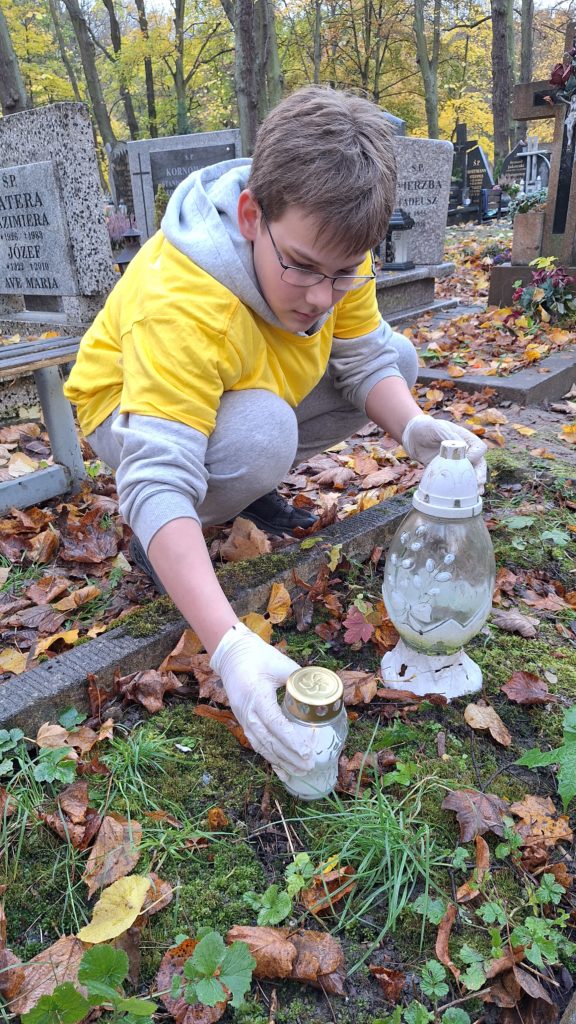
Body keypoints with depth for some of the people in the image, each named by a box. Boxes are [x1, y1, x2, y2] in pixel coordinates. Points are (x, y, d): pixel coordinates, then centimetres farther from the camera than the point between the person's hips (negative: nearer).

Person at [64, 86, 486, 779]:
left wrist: (412, 427, -34)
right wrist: (231, 645, -53)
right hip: (135, 407, -6)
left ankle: (249, 482, 5)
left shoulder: (330, 246, -18)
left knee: (400, 358, -6)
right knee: (261, 432, -39)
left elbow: (366, 360, -11)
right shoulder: (179, 305, -39)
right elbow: (158, 483, -44)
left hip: (254, 395, 6)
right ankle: (156, 541, -8)